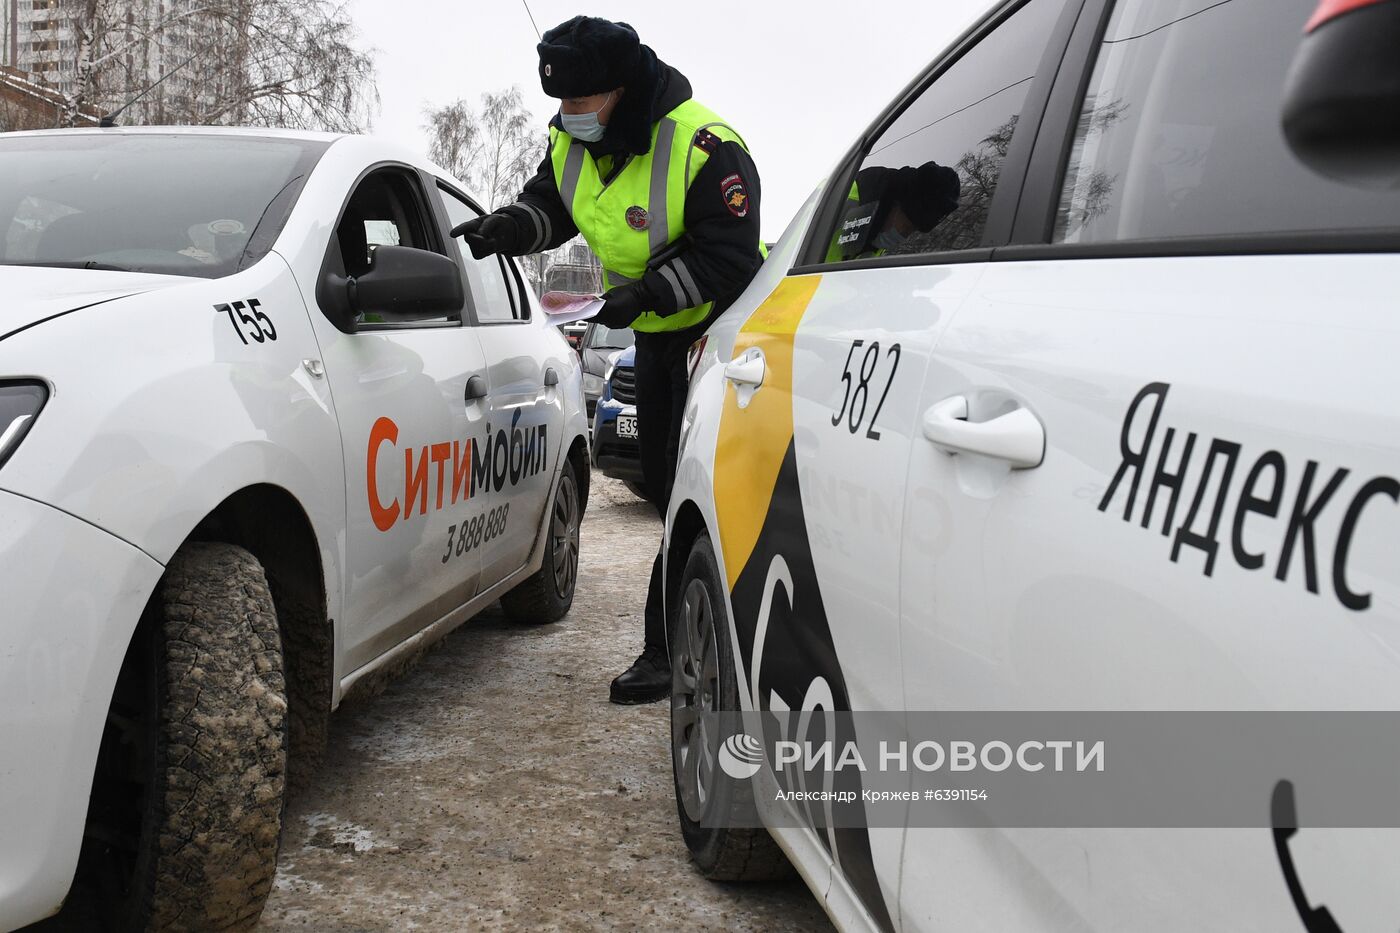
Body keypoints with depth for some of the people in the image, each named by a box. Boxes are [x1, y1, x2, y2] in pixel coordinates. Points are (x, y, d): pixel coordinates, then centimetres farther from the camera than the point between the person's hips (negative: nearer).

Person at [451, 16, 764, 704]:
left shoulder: (705, 147, -26)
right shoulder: (573, 141, -1)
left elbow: (727, 259, -26)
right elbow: (547, 208, 11)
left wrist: (646, 293, -35)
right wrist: (503, 229, -10)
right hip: (655, 335, 9)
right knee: (666, 489, 13)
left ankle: (668, 649, -8)